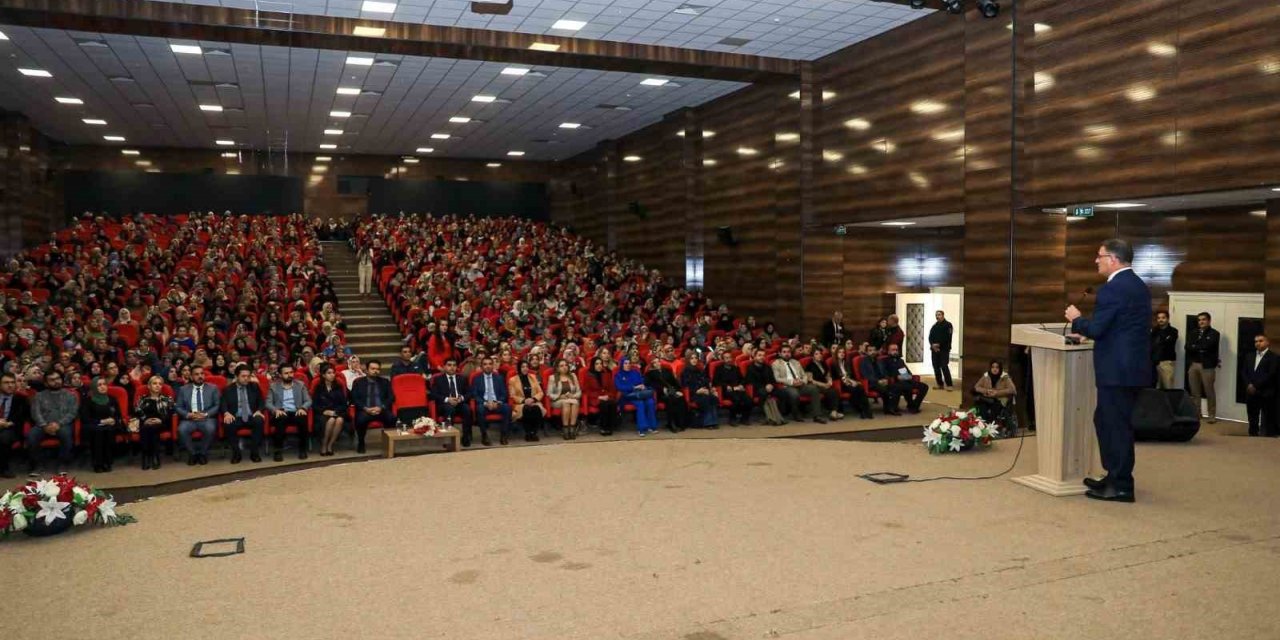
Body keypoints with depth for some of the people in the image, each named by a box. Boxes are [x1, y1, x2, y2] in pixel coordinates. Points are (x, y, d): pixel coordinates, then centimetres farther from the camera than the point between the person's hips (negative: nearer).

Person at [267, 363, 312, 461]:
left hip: (296, 413, 1)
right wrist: (276, 410, -19)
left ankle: (302, 449, -18)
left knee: (303, 419, -34)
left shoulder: (300, 384, 14)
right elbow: (268, 403, 3)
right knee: (281, 420, -38)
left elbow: (308, 401, 8)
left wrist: (303, 408, -14)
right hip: (281, 413, -1)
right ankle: (278, 450, -25)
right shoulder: (273, 386, 11)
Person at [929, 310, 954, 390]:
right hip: (934, 349, 6)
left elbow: (947, 337, -13)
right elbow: (930, 337, 8)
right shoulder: (934, 326, 17)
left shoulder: (948, 325, -2)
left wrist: (938, 344, -16)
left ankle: (949, 384, -10)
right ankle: (939, 384, 14)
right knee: (936, 367, 6)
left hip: (944, 349, -6)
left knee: (944, 367, -12)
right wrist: (933, 345, -12)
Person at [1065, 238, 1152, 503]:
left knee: (1115, 424, -1)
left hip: (1117, 369, -10)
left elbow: (1096, 329, -18)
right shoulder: (1139, 286, 14)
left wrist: (1077, 319, 1)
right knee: (1105, 420, 19)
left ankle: (1121, 487, 7)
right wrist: (1086, 328, 20)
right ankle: (1115, 476, 27)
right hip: (1135, 366, 10)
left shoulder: (1112, 289, -16)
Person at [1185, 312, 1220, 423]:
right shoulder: (1193, 333, 14)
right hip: (1193, 365, 5)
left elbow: (1207, 346, -15)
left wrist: (1195, 347, -2)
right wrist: (1201, 348, -10)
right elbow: (1188, 347, 3)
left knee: (1209, 391, -2)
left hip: (1207, 366, -5)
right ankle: (1196, 413, 16)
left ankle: (1212, 415, 4)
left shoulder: (1214, 333, 0)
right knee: (1194, 392, 8)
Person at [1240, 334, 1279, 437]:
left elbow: (1271, 375, -12)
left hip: (1266, 394, -5)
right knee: (1252, 420, 9)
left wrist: (1256, 386, -15)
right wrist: (1249, 385, -7)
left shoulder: (1274, 357, -2)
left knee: (1268, 420, -2)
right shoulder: (1249, 356, 18)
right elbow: (1243, 372, 10)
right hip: (1251, 393, 5)